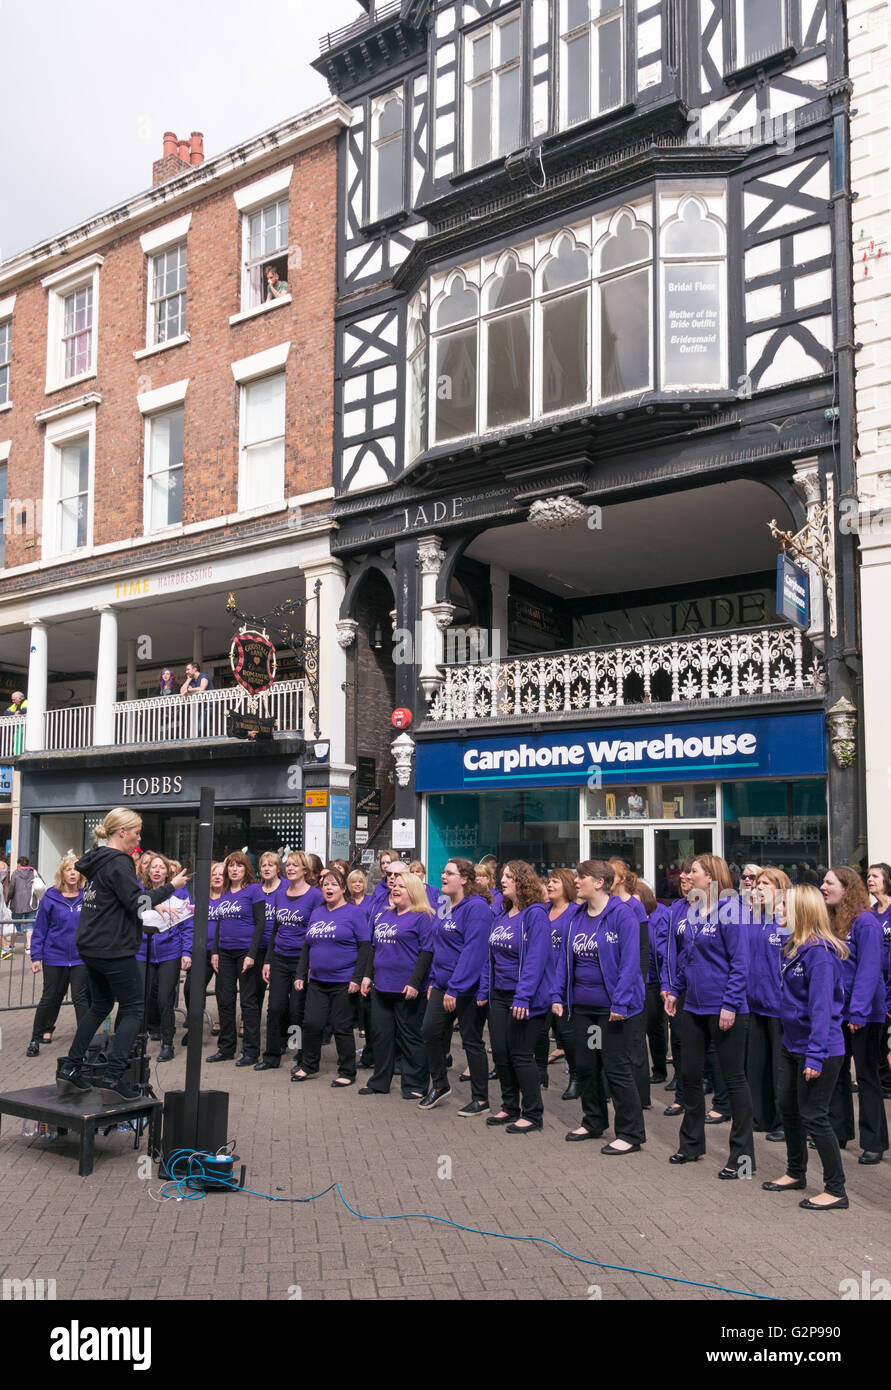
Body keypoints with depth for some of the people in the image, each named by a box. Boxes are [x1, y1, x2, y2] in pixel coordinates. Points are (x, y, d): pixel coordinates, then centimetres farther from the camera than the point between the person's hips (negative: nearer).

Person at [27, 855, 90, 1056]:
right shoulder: (50, 897, -4)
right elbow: (40, 929, -1)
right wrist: (36, 957, -4)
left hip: (81, 958, 0)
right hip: (54, 957, 0)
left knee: (81, 998, 2)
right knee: (50, 998, 8)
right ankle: (36, 1039, 22)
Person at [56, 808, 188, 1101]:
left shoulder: (97, 860, 12)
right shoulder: (118, 862, -17)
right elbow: (137, 903, -20)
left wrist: (152, 904, 18)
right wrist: (171, 886, -12)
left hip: (91, 947, 9)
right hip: (114, 950, -9)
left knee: (99, 1005, 21)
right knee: (132, 1009, 0)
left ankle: (69, 1070, 20)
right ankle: (113, 1078, -6)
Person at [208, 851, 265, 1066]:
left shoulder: (254, 890, -7)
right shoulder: (224, 893, 12)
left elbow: (260, 922, -11)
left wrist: (252, 954, -17)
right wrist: (215, 951, 8)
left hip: (245, 951, -6)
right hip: (225, 952, 6)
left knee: (248, 1001, -1)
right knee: (224, 1000, 10)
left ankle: (251, 1051, 7)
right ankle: (226, 1048, 22)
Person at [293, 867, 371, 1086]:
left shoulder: (354, 912, -5)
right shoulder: (316, 913, 12)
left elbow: (365, 947, -10)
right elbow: (307, 946, 18)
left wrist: (357, 978, -16)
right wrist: (301, 975, 12)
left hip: (343, 982, -5)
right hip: (317, 981, 5)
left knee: (342, 1027, 2)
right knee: (311, 1024, 3)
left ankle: (347, 1072, 16)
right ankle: (309, 1066, 22)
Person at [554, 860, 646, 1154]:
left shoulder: (621, 913, -14)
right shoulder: (577, 915, 7)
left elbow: (629, 961, -17)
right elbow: (566, 957, 12)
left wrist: (621, 1003, -21)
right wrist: (558, 995, 6)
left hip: (614, 1007, -7)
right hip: (582, 1005, 7)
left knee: (617, 1070, 0)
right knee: (586, 1066, 16)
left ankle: (631, 1135, 12)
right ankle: (593, 1122, 34)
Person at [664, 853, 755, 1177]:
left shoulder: (730, 909, -14)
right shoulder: (694, 911, 9)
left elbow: (739, 961, -17)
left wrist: (730, 1004, -20)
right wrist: (675, 990, 14)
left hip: (723, 1008, -8)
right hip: (694, 1006, 8)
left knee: (734, 1078, 3)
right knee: (690, 1076, 15)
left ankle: (742, 1155, 13)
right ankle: (692, 1144, 30)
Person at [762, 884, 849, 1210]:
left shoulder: (820, 953, -21)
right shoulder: (793, 948, 8)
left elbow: (821, 1007, -24)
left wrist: (815, 1055, -25)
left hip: (819, 1048, -10)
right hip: (792, 1045, 10)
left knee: (814, 1116, -2)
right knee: (789, 1109, 18)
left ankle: (835, 1190, 11)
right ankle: (796, 1173, 35)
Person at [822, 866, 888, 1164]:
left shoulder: (865, 922, -17)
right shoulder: (829, 922, 7)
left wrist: (859, 1011, -23)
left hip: (864, 1013, -8)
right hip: (835, 1012, 8)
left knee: (867, 1075, 2)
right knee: (835, 1072, 14)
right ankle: (838, 1132, 27)